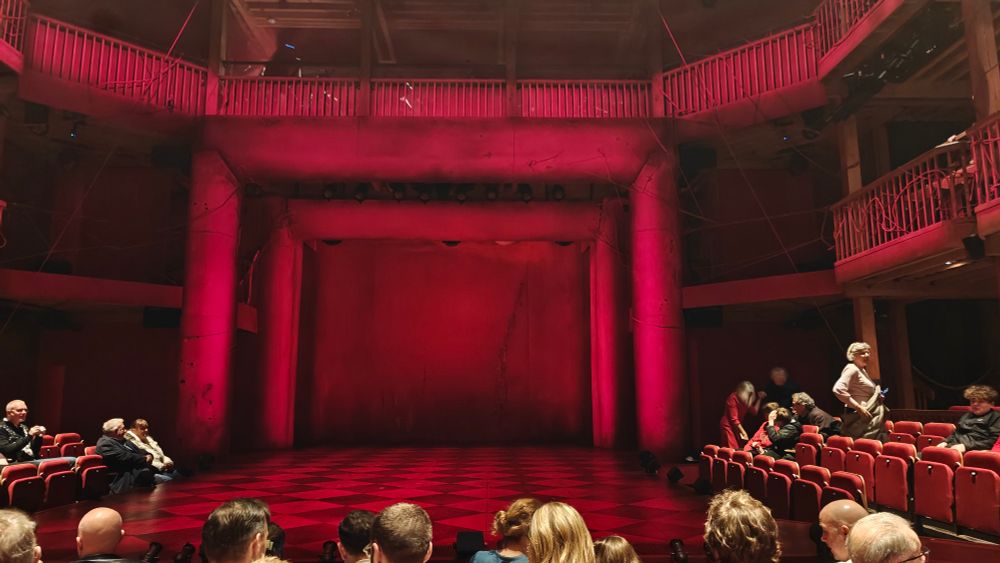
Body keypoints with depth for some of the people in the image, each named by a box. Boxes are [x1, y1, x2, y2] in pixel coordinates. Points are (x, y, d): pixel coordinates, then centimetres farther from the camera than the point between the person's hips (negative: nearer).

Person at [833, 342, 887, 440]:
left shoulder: (862, 370, 18)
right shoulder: (852, 369, -12)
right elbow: (838, 389, -27)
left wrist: (878, 397, 10)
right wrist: (859, 408, -23)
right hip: (858, 418, -10)